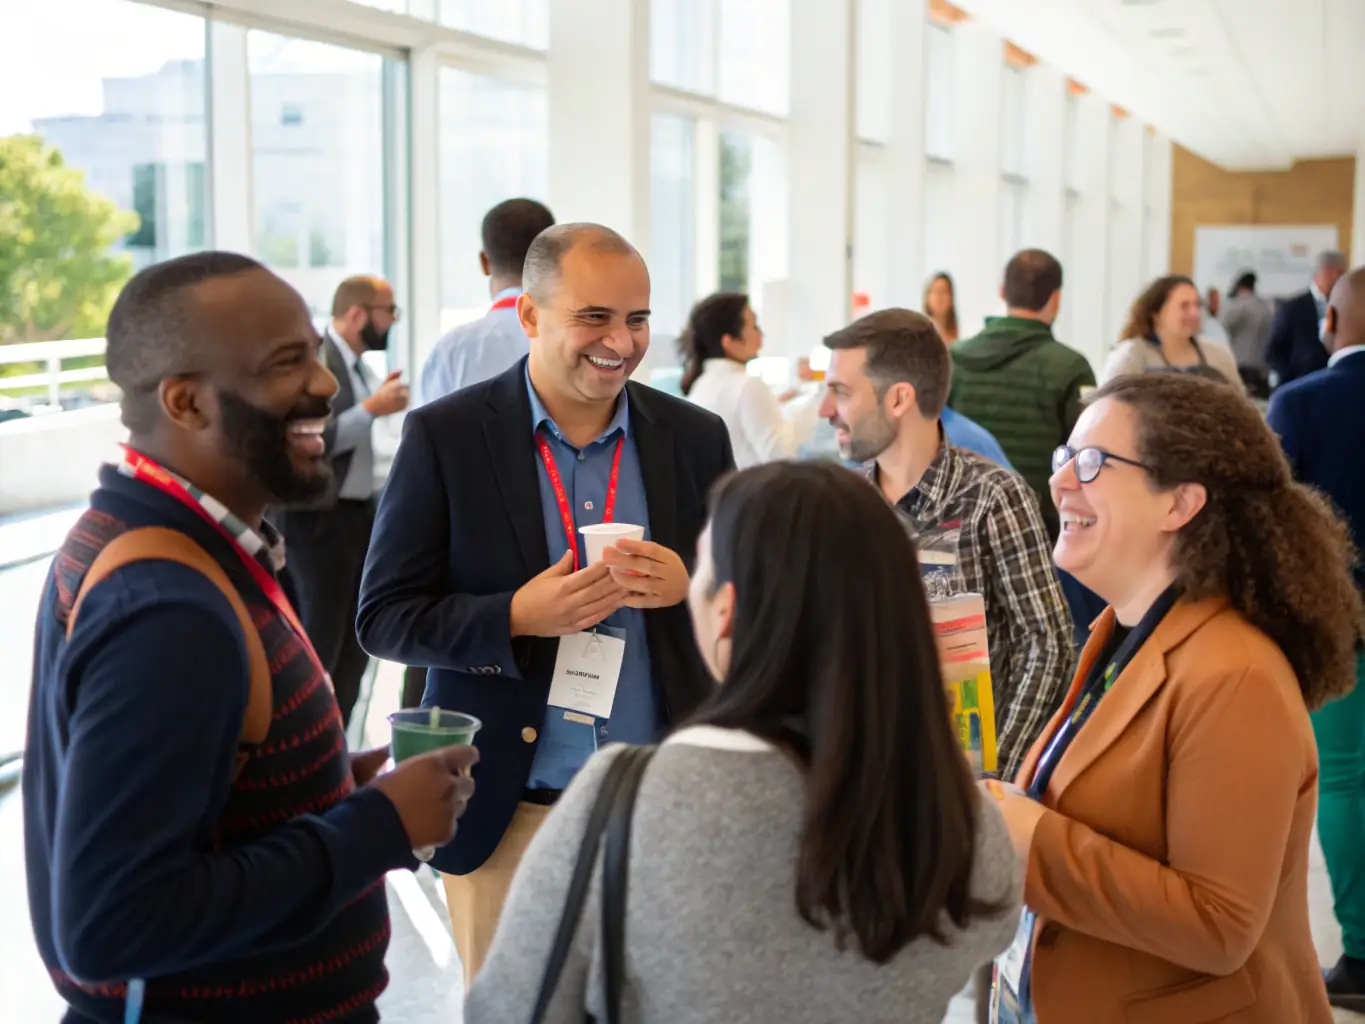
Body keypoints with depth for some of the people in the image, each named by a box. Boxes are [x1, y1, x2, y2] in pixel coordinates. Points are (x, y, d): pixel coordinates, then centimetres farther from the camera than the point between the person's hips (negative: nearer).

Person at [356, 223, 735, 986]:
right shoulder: (445, 436, -5)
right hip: (507, 811, -2)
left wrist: (688, 584, -13)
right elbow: (385, 617, -5)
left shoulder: (695, 437, 3)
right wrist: (516, 616, -21)